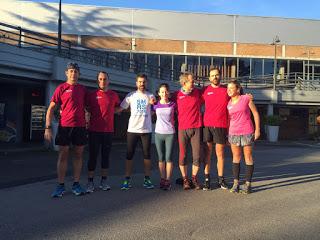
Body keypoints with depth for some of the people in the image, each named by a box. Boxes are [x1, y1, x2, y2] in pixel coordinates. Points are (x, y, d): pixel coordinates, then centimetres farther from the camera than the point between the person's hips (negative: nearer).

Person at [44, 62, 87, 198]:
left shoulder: (83, 89, 11)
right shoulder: (61, 88, 1)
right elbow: (51, 108, -1)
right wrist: (48, 128, -9)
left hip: (80, 126, 3)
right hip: (65, 126, -3)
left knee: (78, 155, 7)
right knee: (63, 155, 2)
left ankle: (76, 184, 16)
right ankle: (60, 186, 11)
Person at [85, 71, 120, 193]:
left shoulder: (114, 95, 7)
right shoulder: (92, 94, 1)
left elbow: (118, 108, 21)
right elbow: (87, 108, 11)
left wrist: (108, 111, 10)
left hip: (108, 130, 2)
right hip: (94, 130, -2)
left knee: (106, 155, 9)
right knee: (93, 156, 0)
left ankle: (103, 181, 19)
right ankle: (90, 182, 10)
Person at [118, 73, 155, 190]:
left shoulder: (151, 96, 8)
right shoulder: (131, 95, 4)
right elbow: (120, 108, 3)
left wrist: (153, 104, -6)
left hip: (146, 130, 1)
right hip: (132, 130, -1)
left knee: (147, 154, 6)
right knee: (129, 155, 2)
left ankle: (147, 179, 16)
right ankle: (127, 179, 10)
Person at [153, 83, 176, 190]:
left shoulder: (173, 104, 0)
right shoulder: (156, 105, 3)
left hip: (170, 133, -1)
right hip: (158, 133, 2)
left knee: (168, 158, 0)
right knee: (161, 158, 8)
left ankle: (168, 181, 8)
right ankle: (162, 179, 18)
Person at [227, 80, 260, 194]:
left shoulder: (246, 98, -4)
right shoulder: (228, 104, 6)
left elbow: (255, 113, 0)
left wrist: (257, 129, -4)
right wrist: (227, 135, 8)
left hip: (247, 132, -3)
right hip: (233, 133, 3)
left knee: (248, 157, 4)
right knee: (236, 157, 7)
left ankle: (248, 184, 10)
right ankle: (235, 183, 13)